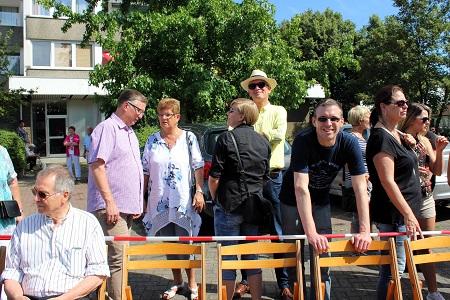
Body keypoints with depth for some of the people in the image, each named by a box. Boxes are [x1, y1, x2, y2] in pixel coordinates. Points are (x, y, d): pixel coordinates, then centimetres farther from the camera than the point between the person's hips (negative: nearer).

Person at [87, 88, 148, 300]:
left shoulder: (129, 132, 20)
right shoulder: (107, 128, -9)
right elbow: (96, 165, -18)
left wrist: (137, 203, 21)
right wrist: (110, 202, -22)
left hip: (127, 209, 9)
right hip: (111, 208, -9)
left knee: (118, 258, 14)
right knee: (118, 259, -10)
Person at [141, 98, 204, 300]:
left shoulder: (188, 138, 0)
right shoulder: (152, 140, 7)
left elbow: (198, 166, 0)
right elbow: (145, 171, 9)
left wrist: (199, 191, -9)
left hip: (183, 199, -3)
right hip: (159, 200, 3)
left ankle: (192, 283, 15)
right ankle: (177, 283, 27)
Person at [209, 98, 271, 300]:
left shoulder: (227, 138, -11)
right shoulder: (263, 142, 7)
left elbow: (214, 177, -12)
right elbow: (265, 177, 13)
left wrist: (215, 199, 3)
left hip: (229, 207, -5)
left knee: (228, 258, 6)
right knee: (251, 255, 16)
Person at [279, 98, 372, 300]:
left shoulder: (349, 143, -20)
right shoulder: (303, 141, -30)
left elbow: (360, 187, -22)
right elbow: (301, 188, -37)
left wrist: (365, 230, -30)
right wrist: (311, 232, -44)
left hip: (321, 200, 3)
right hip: (293, 200, -2)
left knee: (322, 257, 2)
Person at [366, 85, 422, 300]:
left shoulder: (397, 135, 12)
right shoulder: (381, 137, -17)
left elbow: (406, 169, 28)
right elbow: (387, 181, -24)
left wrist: (409, 144, 7)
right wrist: (408, 214, -27)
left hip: (403, 212, 9)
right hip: (393, 214, -9)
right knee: (393, 269, -2)